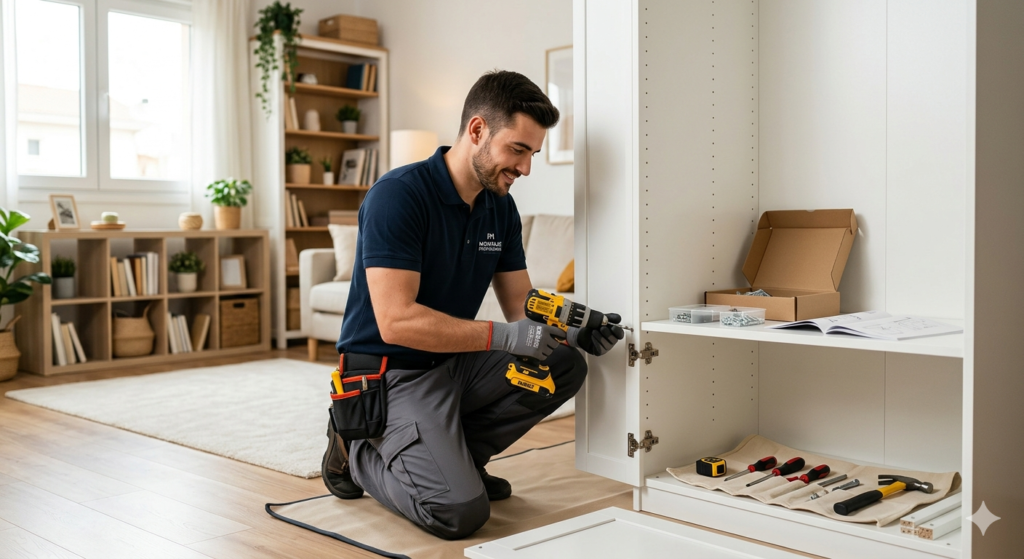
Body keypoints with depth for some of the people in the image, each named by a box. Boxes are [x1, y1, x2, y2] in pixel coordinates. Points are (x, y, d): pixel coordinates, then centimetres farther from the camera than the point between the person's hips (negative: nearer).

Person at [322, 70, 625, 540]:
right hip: (391, 374, -7)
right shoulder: (399, 195, -21)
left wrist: (571, 330, -14)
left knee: (565, 366, -7)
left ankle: (452, 454, 6)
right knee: (461, 511, -22)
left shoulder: (500, 207, 4)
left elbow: (522, 306, 7)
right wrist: (501, 335, -30)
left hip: (456, 363, 8)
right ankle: (358, 451, 6)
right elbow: (396, 320, -28)